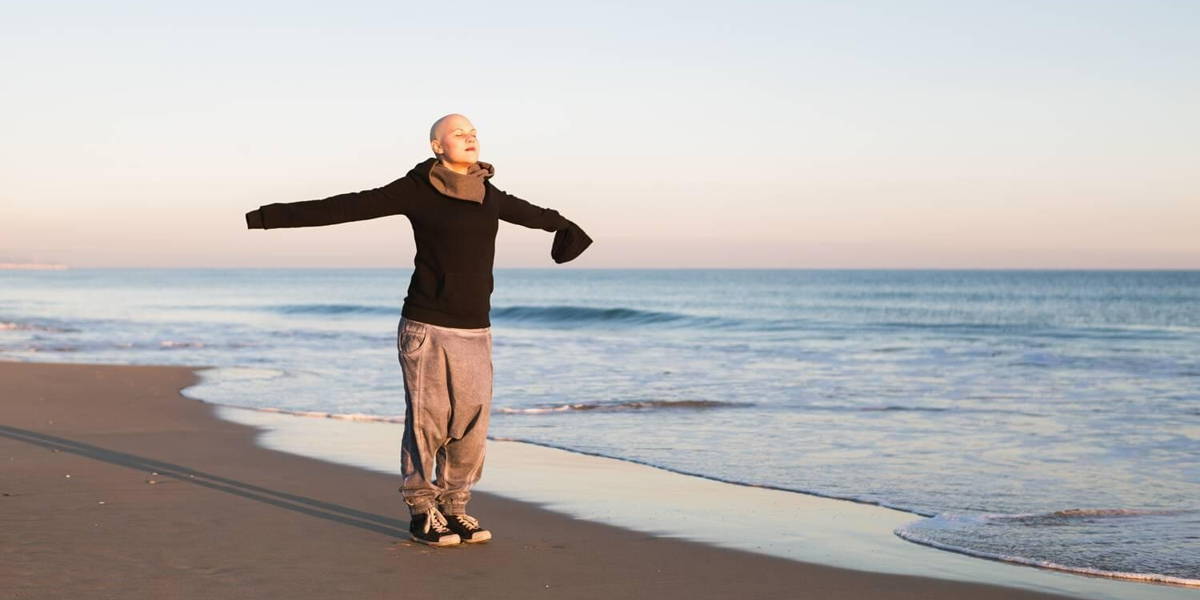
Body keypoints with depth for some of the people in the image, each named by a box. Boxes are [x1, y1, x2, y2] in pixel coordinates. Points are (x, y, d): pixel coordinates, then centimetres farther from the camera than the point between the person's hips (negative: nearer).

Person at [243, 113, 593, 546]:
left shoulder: (488, 194, 10)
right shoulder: (416, 190, -6)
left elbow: (527, 212, 32)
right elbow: (345, 207, -8)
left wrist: (563, 226, 49)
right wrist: (276, 217, -12)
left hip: (475, 331, 5)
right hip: (427, 328, -5)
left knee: (471, 424, 6)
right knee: (427, 422, -1)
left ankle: (453, 509, 20)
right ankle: (422, 514, 13)